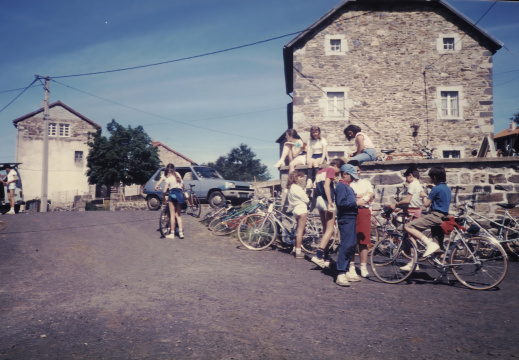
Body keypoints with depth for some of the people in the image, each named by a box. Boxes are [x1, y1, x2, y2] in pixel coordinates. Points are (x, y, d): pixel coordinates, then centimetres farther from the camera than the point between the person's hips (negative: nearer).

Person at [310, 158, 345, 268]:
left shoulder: (319, 172, 22)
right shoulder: (331, 170, -5)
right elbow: (326, 185, -18)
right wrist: (330, 203, -22)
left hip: (319, 200, 9)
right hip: (326, 201, -9)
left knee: (325, 229, 13)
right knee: (330, 230, -7)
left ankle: (326, 258, 15)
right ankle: (318, 255, -17)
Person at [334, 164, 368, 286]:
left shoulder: (348, 187, 21)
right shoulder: (341, 186, -10)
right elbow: (341, 202, -23)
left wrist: (358, 201, 5)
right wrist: (356, 203, -16)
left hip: (351, 218, 11)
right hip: (346, 219, -11)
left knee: (352, 245, 13)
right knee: (346, 245, -14)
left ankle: (346, 271, 20)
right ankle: (340, 274, -14)